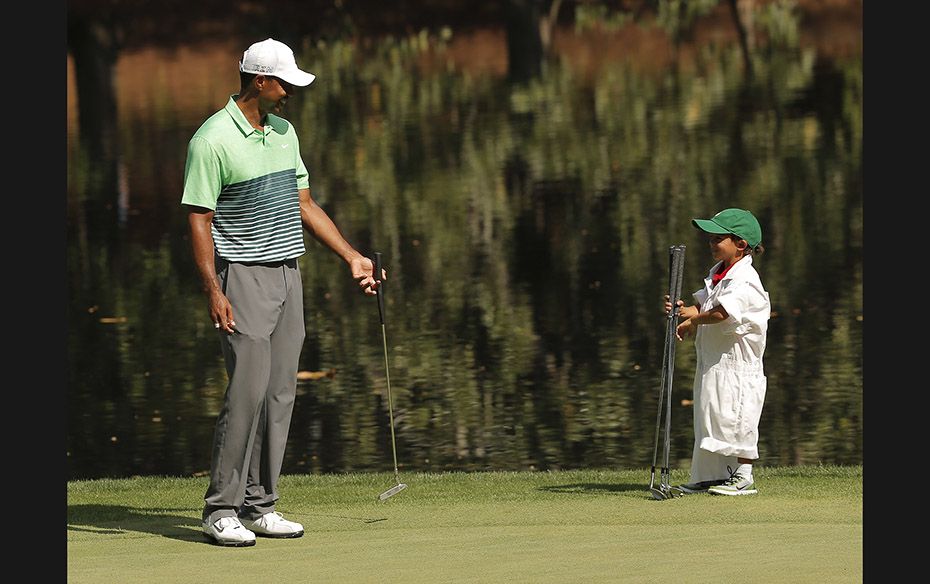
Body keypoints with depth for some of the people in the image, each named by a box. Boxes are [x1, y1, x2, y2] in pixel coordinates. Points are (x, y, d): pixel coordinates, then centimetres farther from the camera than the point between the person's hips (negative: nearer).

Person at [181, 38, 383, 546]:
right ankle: (221, 509, -8)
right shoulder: (212, 141, -12)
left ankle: (259, 506, 9)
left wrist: (352, 257, 14)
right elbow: (199, 221, -13)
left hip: (288, 275, 8)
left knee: (280, 394, 5)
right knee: (247, 390, -13)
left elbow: (304, 204, 19)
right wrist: (213, 291, -20)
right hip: (243, 277, -8)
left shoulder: (284, 133, 12)